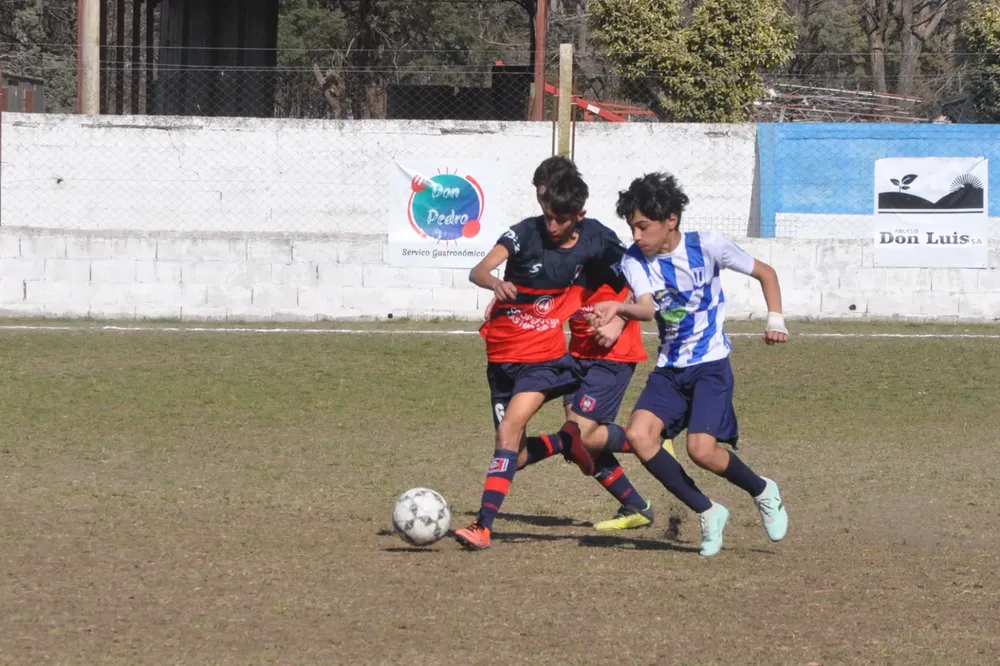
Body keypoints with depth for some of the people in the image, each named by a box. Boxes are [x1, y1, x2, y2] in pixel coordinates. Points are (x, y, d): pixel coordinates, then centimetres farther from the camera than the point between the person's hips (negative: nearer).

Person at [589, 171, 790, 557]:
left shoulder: (708, 246, -11)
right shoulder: (635, 260, -4)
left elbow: (765, 273, 4)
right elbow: (647, 308, -23)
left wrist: (775, 320, -7)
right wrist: (618, 308, -44)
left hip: (710, 365, -4)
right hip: (670, 368, 4)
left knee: (701, 449, -22)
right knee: (639, 435, -19)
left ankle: (763, 492, 11)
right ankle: (707, 513, -3)